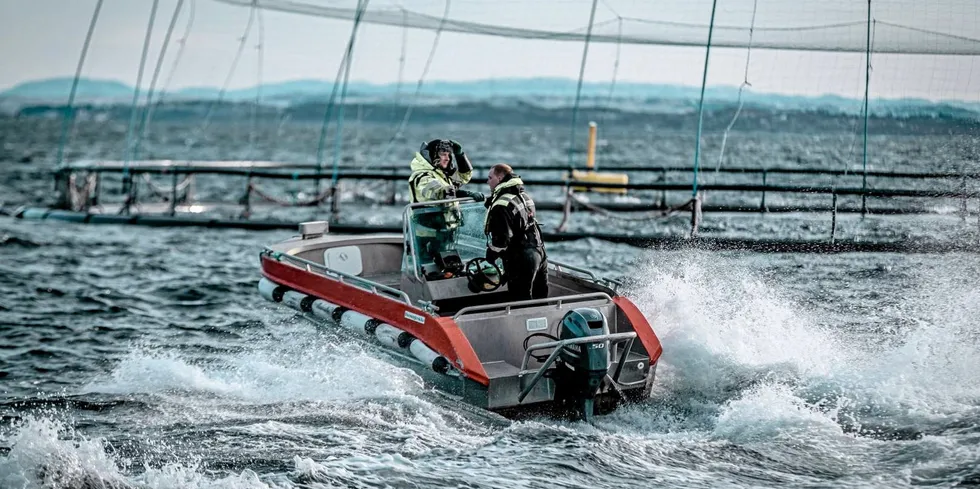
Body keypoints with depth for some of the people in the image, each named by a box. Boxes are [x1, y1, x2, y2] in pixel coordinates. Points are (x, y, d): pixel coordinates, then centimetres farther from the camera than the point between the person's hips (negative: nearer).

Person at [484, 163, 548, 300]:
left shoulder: (502, 205, -18)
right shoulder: (523, 195, 12)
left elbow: (501, 239, -22)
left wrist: (491, 254, -6)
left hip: (520, 260, -9)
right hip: (539, 253, 9)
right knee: (540, 299, 15)